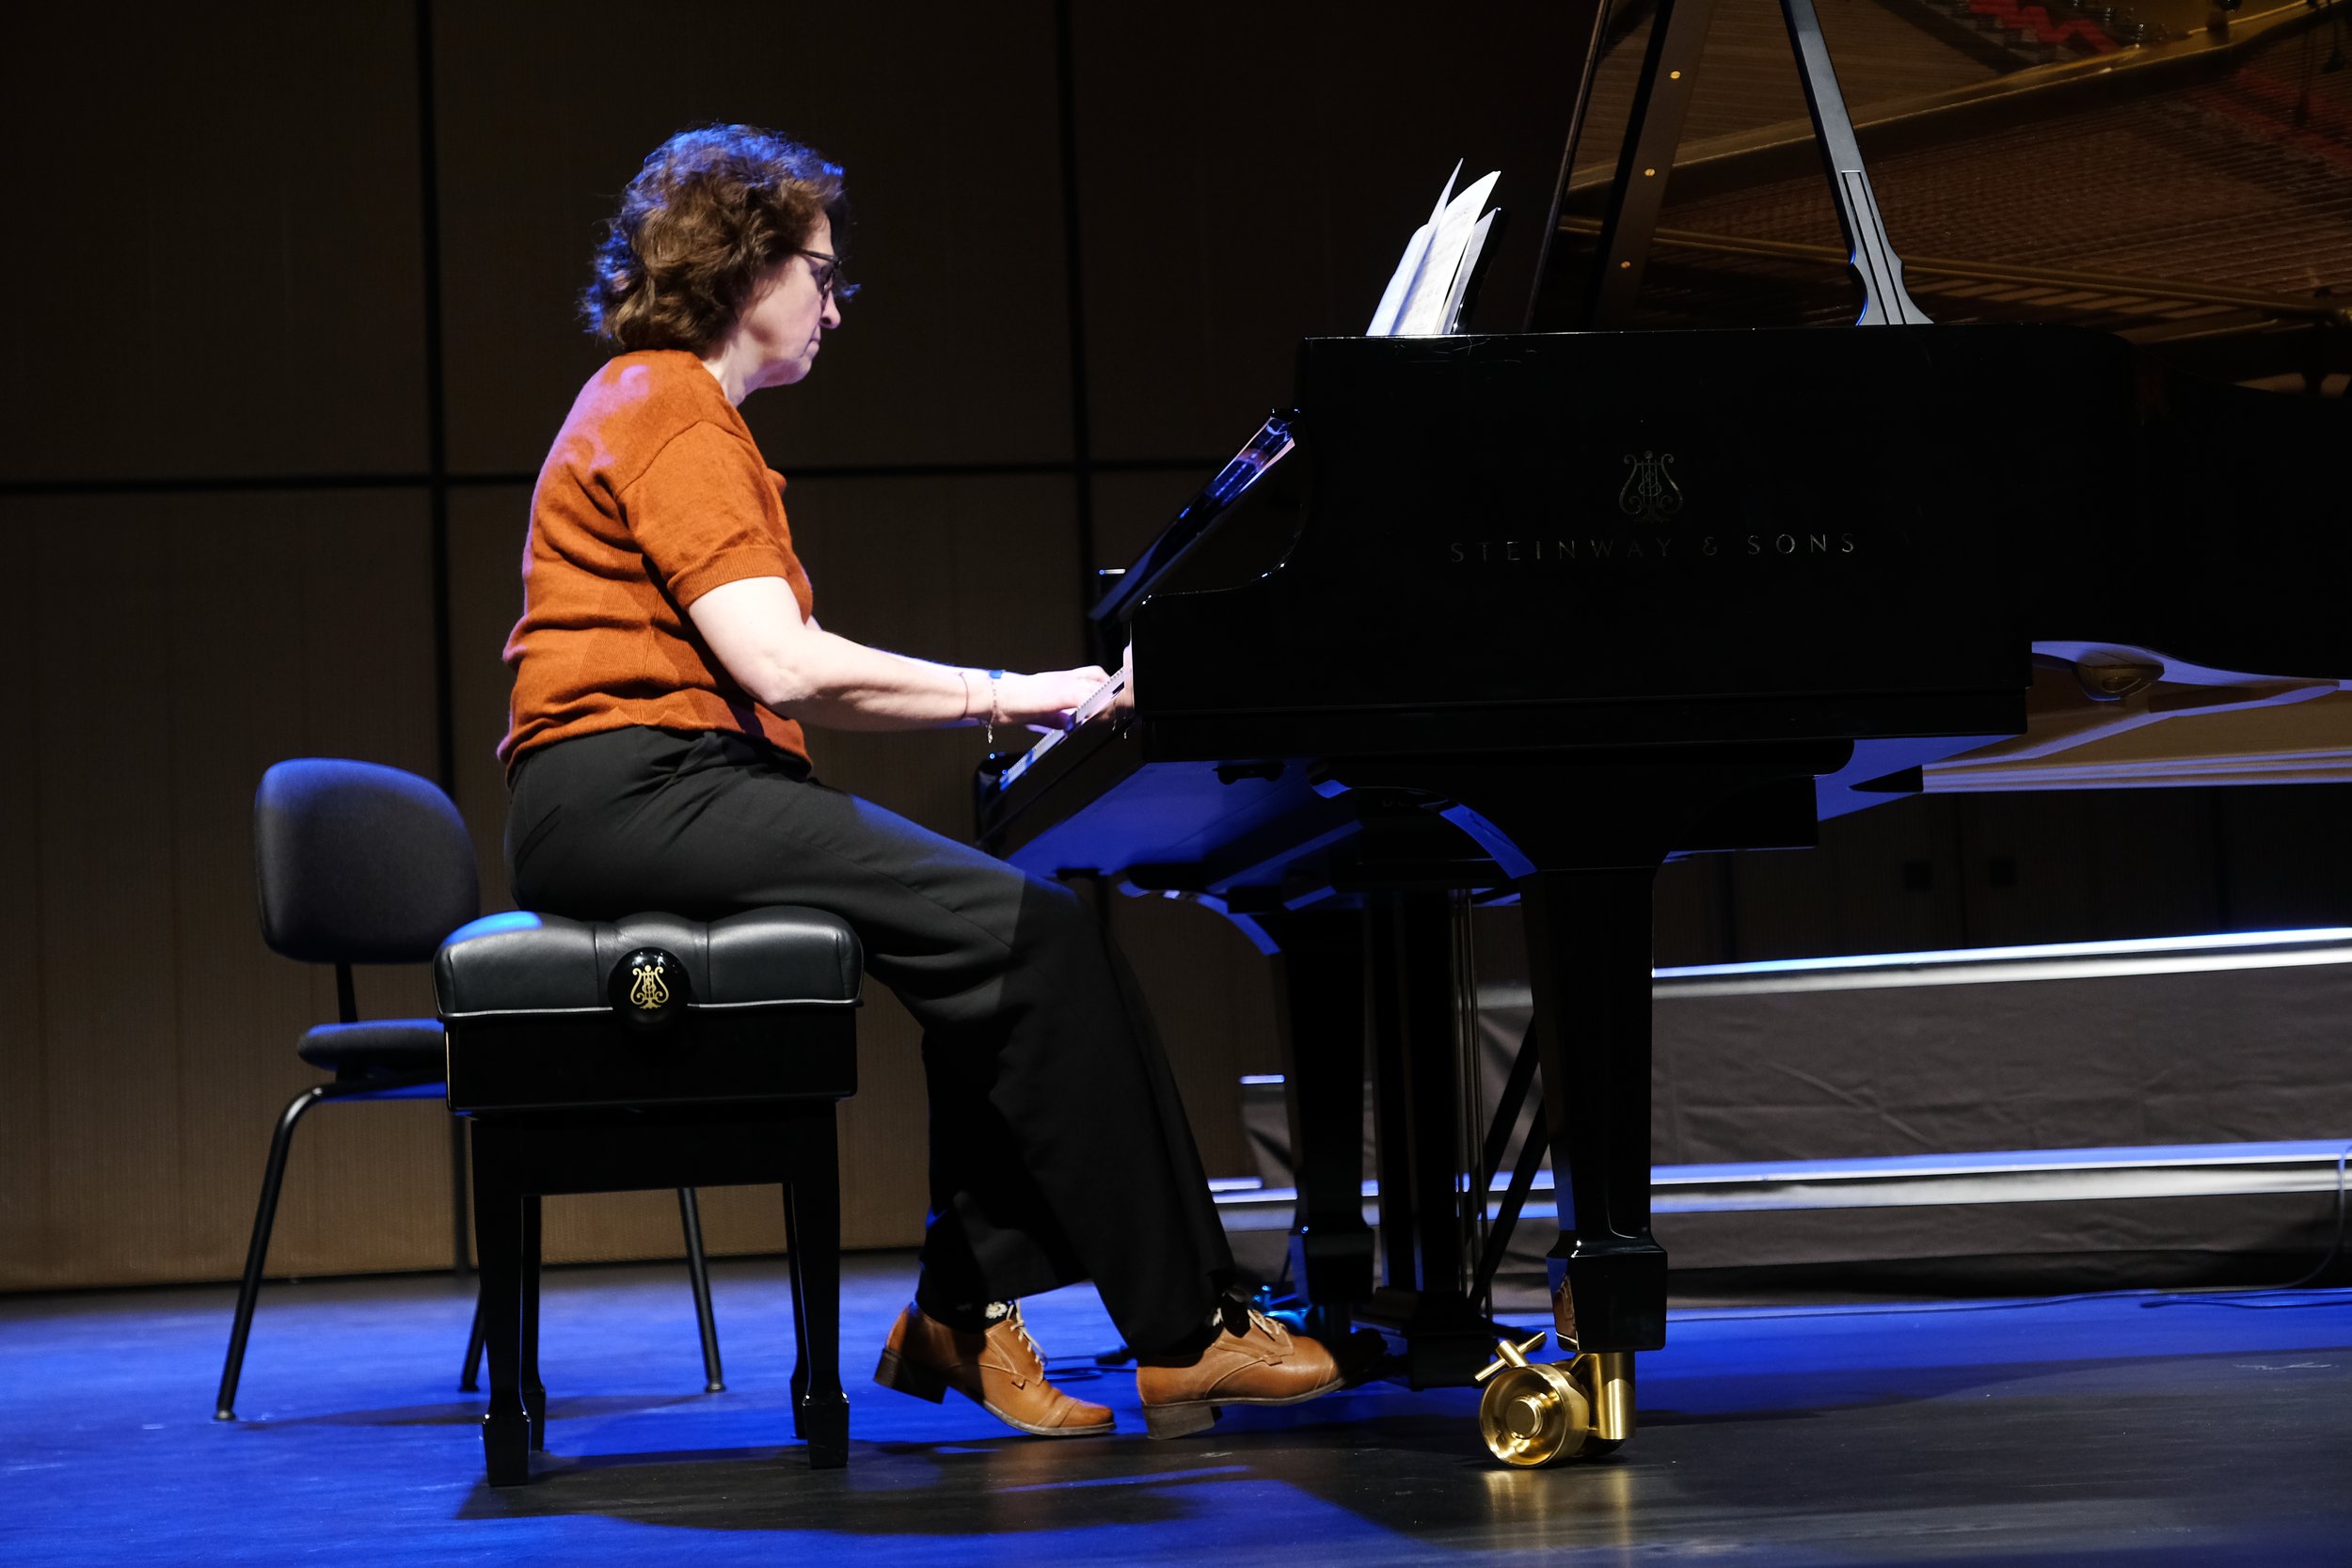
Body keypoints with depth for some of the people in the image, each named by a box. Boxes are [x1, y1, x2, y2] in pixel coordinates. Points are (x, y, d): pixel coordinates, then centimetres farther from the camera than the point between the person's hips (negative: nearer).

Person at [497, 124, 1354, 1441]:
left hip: (687, 788, 10)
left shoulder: (680, 413, 26)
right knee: (1023, 928, -22)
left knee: (1010, 930, -6)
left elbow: (778, 678, 19)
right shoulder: (667, 412, -6)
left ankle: (964, 1309, -8)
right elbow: (779, 664, -18)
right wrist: (1010, 693, -10)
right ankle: (1183, 1332, -19)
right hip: (634, 790, -10)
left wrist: (1026, 697, 10)